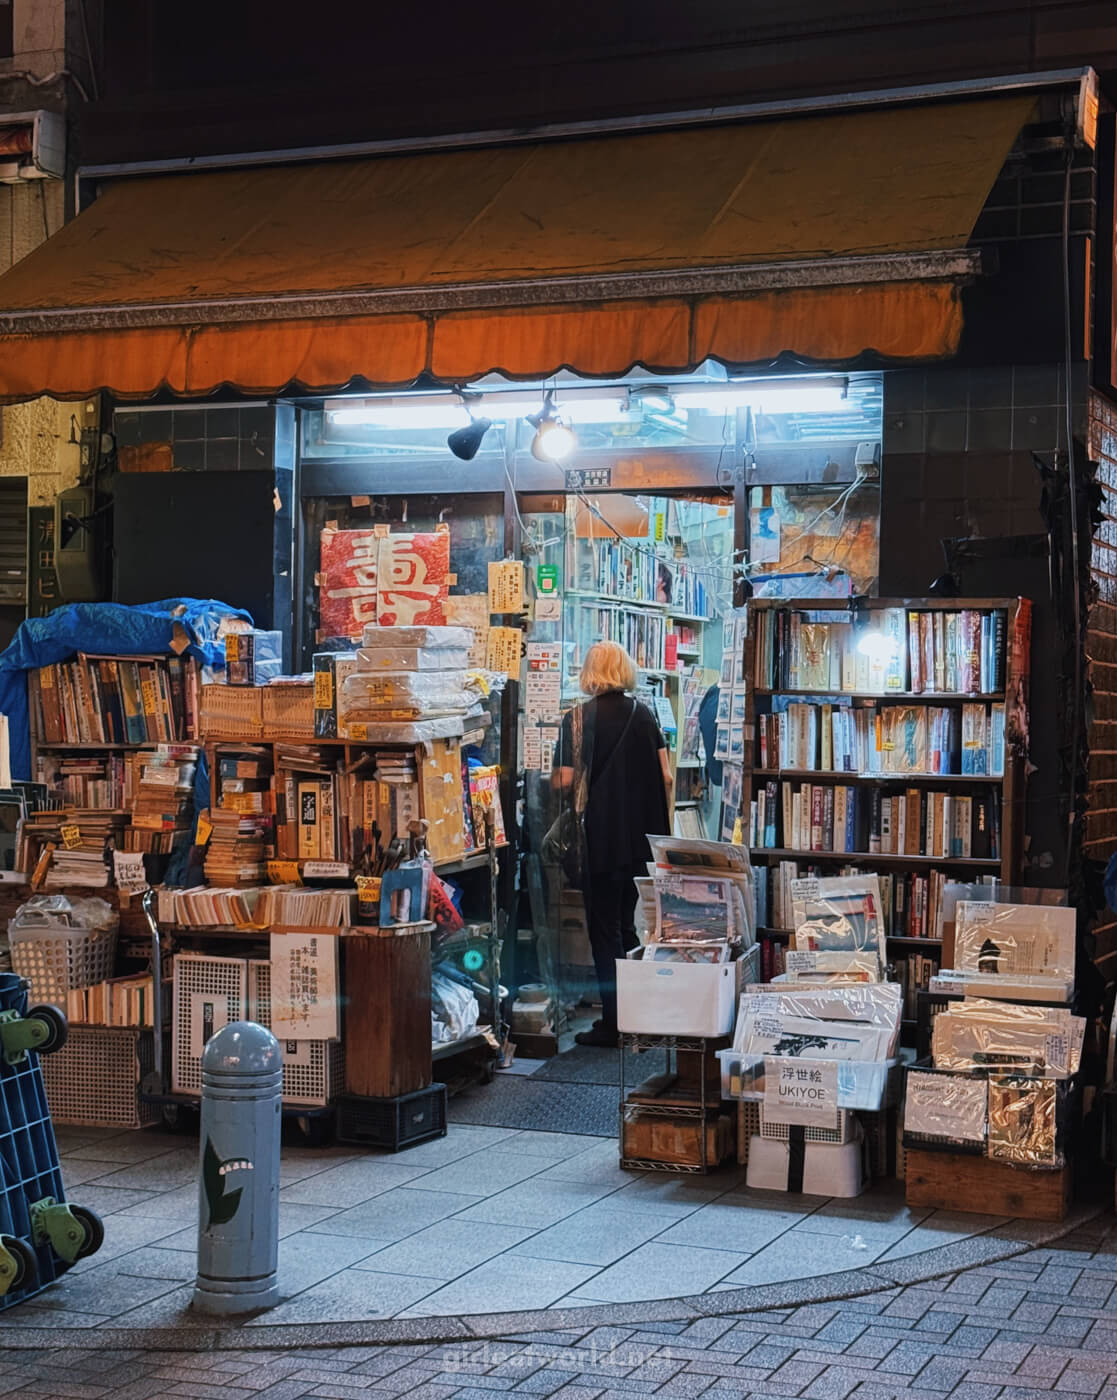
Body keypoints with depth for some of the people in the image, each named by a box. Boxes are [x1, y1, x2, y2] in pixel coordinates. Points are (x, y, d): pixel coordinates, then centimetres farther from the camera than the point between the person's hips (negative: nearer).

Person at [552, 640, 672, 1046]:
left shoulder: (579, 718, -8)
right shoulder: (644, 714, 4)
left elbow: (565, 781, -12)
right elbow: (665, 777, 2)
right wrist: (656, 823, 13)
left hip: (602, 837, -5)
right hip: (642, 838, 5)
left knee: (605, 929, 1)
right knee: (626, 925, 15)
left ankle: (613, 1022, 2)